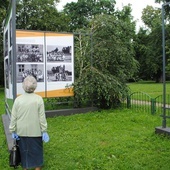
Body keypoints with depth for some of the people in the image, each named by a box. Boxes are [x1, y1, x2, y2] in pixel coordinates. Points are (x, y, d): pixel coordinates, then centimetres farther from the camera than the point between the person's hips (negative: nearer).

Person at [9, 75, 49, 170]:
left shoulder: (18, 99, -4)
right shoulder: (38, 99, -11)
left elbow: (13, 117, -1)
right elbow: (42, 117, -10)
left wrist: (13, 131, 7)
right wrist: (44, 131, -3)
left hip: (21, 131, 3)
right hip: (35, 131, -2)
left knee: (24, 151, 18)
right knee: (36, 151, 13)